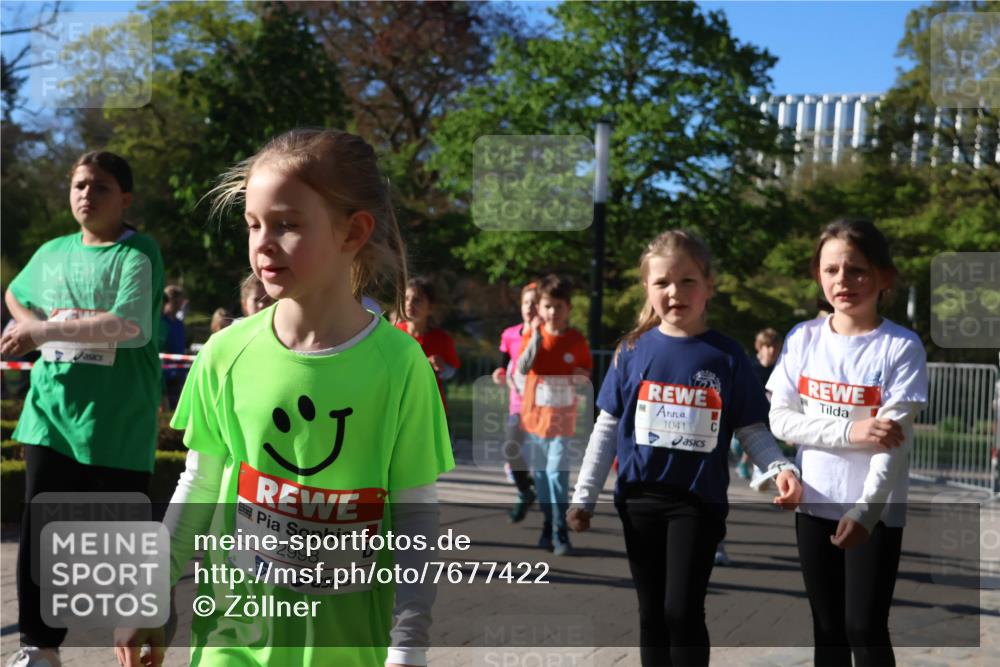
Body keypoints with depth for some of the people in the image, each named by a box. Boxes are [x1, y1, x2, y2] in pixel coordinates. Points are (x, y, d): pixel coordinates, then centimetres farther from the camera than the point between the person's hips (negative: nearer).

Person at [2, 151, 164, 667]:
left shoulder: (138, 253, -7)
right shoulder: (52, 253, 12)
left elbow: (131, 325, -23)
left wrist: (46, 329, -20)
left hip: (117, 421, -5)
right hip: (51, 413, 5)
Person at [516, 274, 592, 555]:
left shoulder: (576, 339, -2)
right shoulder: (531, 335, -1)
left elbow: (587, 372, 10)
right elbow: (522, 368, -16)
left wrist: (582, 376, -13)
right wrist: (536, 336, -22)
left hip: (562, 418, -2)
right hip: (534, 415, 2)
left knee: (557, 473, -12)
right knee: (540, 473, 11)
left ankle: (560, 532, -6)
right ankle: (548, 524, 25)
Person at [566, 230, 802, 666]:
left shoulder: (726, 356, -3)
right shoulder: (633, 351, 1)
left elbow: (752, 430, 0)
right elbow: (607, 429, 5)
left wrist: (780, 467, -19)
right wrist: (584, 496, 3)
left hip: (699, 501, -2)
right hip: (640, 499, 2)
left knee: (683, 612, -5)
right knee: (652, 613, 11)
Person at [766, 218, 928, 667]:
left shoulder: (902, 346, -10)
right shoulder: (803, 338, 0)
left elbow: (894, 440, -16)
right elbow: (780, 420, -4)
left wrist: (864, 511, -26)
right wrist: (849, 432, -18)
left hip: (876, 511, -3)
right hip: (815, 504, 4)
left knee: (865, 629, -1)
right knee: (828, 628, 12)